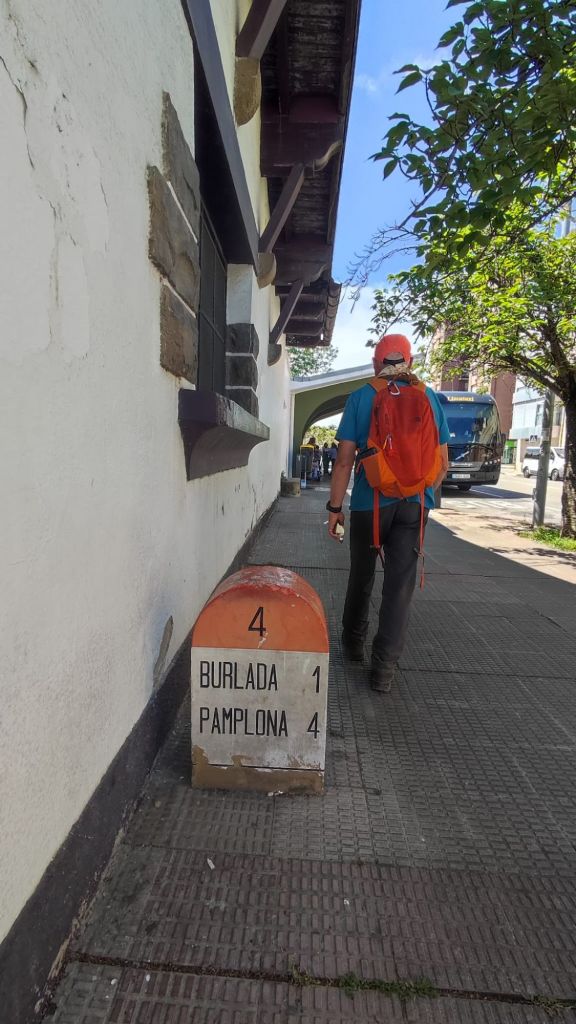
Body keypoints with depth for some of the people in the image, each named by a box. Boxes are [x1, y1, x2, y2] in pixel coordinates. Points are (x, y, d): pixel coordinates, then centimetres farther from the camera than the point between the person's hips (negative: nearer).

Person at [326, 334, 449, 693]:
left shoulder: (361, 398, -2)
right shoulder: (429, 399, 4)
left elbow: (345, 460, -7)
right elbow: (442, 463, 6)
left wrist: (335, 507, -1)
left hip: (369, 503, -1)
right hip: (413, 506, 1)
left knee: (361, 577, 17)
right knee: (400, 585, 4)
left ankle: (354, 642, 35)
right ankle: (384, 667, 6)